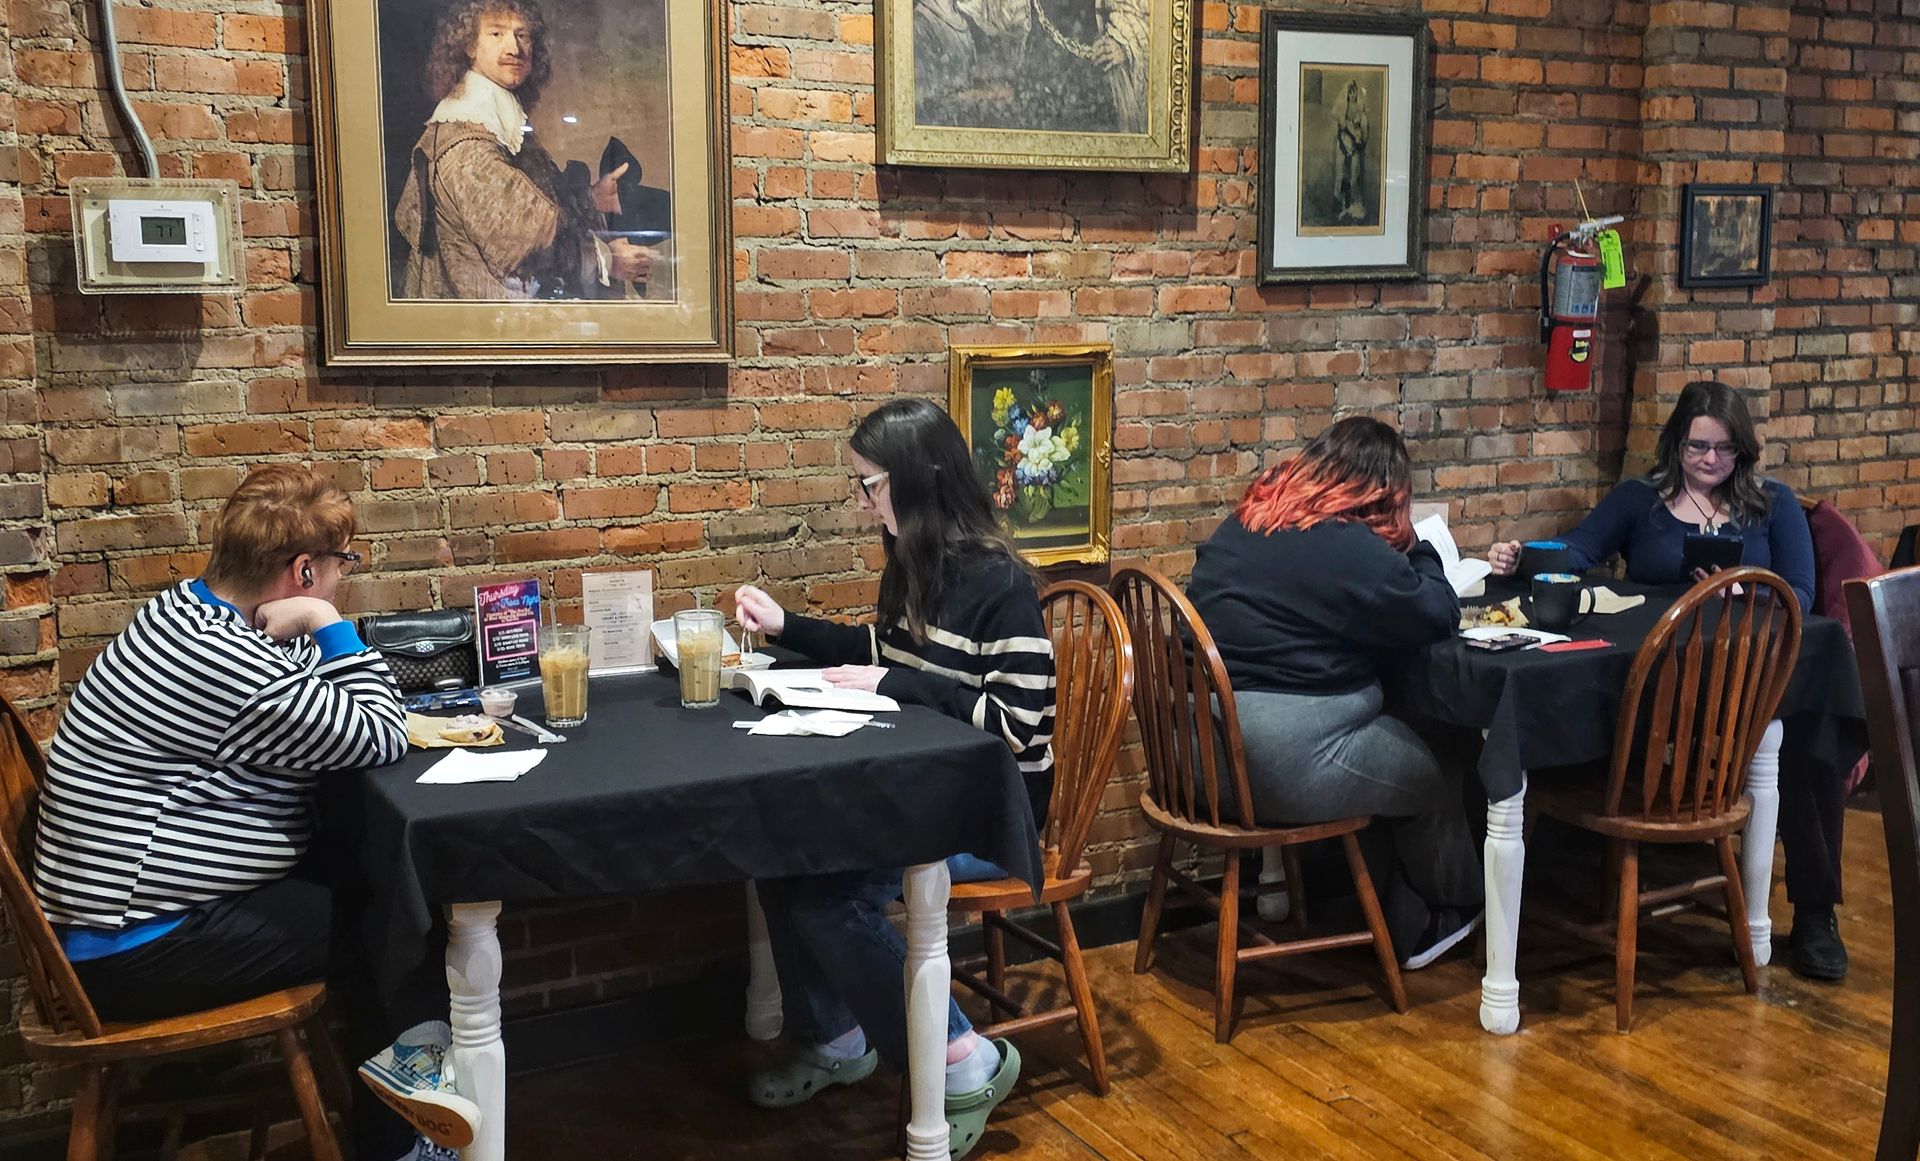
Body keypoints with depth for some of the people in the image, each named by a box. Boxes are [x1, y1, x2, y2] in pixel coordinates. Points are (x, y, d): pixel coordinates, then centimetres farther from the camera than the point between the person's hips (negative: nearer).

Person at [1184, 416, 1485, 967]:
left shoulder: (1243, 524, 9)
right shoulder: (1352, 548, -15)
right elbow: (1440, 616, -6)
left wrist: (1402, 554, 19)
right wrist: (1417, 550, 12)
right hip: (1286, 766, -8)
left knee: (1400, 748, 25)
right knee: (1432, 776, 18)